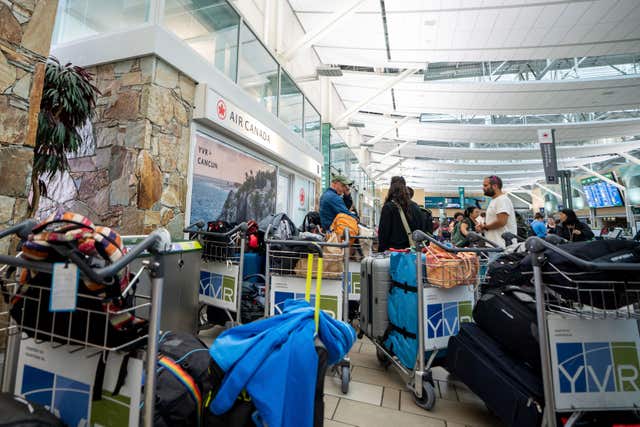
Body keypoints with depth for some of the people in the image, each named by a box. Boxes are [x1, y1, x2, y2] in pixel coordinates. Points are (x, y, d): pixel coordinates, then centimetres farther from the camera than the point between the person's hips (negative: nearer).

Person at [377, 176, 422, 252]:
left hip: (392, 249, -5)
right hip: (409, 249, 5)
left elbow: (383, 232, -11)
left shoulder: (388, 207, -11)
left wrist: (381, 250, -3)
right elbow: (419, 228, 8)